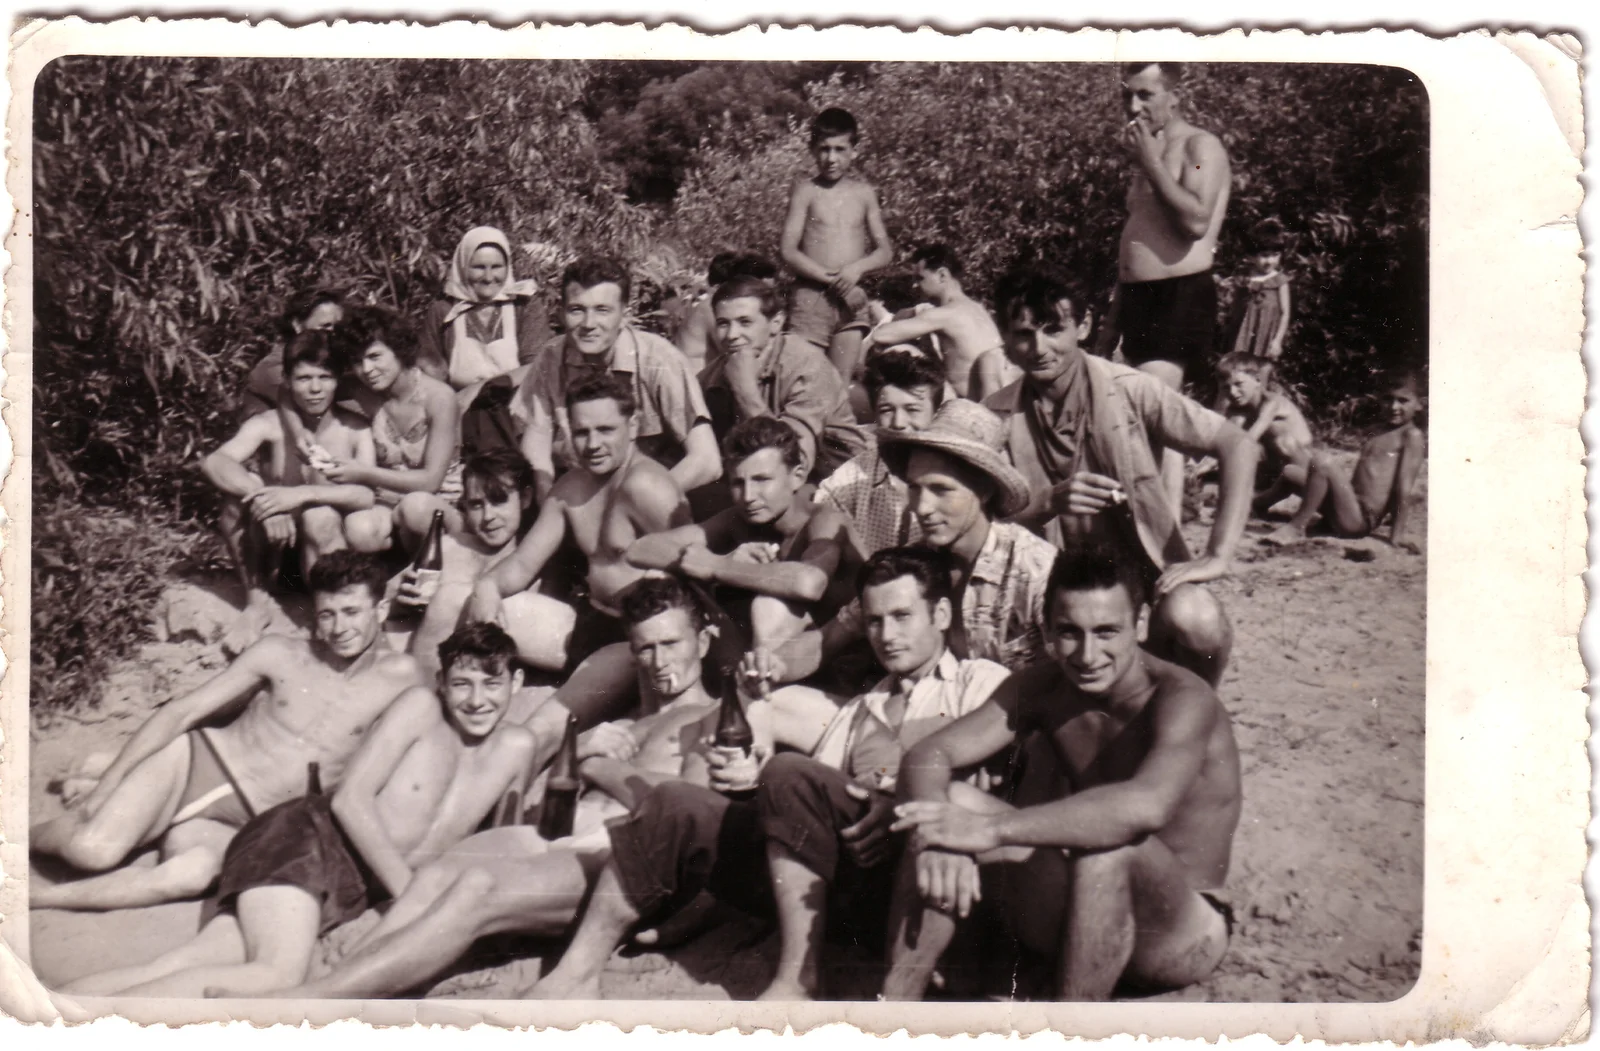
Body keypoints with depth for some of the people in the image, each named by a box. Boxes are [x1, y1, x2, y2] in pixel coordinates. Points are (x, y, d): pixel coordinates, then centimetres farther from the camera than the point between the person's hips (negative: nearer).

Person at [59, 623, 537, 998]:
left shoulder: (515, 748, 11)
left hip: (351, 890, 5)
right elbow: (350, 799, -10)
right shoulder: (421, 707, -3)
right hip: (308, 838, -5)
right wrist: (408, 891, -15)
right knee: (278, 977, -31)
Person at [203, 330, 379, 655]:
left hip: (332, 546, -2)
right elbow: (213, 462, -24)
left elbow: (368, 495, -25)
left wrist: (301, 495, -37)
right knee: (242, 488, -22)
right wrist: (262, 495, -42)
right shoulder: (269, 425, -7)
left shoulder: (355, 430, -10)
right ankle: (258, 603, -10)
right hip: (278, 549, 3)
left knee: (320, 515, -33)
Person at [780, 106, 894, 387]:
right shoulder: (805, 190, 1)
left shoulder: (864, 192, 10)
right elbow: (789, 252, -5)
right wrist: (830, 278, -15)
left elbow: (886, 251, 9)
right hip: (811, 297, -3)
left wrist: (857, 268, -12)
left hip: (852, 298, 3)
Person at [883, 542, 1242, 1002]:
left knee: (1108, 847, -37)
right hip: (1066, 919, 5)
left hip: (1179, 935, -5)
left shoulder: (1183, 700, -21)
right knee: (952, 802, -15)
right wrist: (938, 828, -34)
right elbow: (927, 756, -11)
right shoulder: (1043, 688, -3)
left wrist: (991, 830, -44)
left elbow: (1147, 806, -42)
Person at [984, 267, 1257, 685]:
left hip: (1149, 572, -2)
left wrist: (1216, 557, -18)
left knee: (1194, 619, -34)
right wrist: (1050, 502, -24)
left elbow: (1238, 447, -10)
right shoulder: (998, 416, -2)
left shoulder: (1130, 391, -9)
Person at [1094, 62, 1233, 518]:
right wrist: (1109, 330, 22)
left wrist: (1149, 162, -15)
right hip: (1138, 297, 9)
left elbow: (1196, 220, -21)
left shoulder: (1200, 147, -4)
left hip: (1181, 296, -9)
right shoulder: (1148, 156, 22)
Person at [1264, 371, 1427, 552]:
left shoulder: (1412, 435, -5)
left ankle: (1296, 528, -17)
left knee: (1322, 461, -27)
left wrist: (1399, 533, -18)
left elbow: (1406, 486, -13)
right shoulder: (1385, 434, 21)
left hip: (1360, 520, -9)